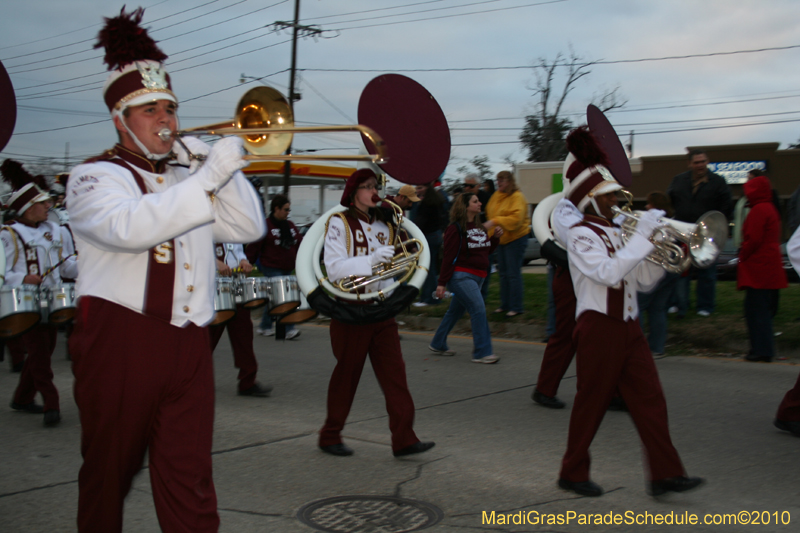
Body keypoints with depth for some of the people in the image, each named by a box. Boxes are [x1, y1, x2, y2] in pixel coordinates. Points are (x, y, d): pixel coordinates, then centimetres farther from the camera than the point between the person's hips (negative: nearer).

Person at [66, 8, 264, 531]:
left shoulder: (188, 178, 21)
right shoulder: (95, 177, 1)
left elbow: (250, 227, 11)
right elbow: (129, 227, -22)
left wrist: (219, 166, 0)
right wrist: (207, 178, -23)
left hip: (188, 344, 4)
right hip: (119, 338, -4)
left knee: (190, 483, 0)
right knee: (109, 472, 11)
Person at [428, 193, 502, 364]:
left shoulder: (479, 227, 14)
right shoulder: (456, 228, -10)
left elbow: (487, 250, 20)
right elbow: (448, 257, -12)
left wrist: (496, 237, 2)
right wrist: (442, 283, -13)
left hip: (477, 277, 8)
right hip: (461, 276, -8)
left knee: (455, 311, 16)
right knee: (478, 309, -15)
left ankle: (438, 345, 29)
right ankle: (482, 353, -10)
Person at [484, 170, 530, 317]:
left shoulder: (517, 197, -16)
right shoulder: (496, 196, 8)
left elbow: (516, 218, -26)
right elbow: (490, 213, 19)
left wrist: (495, 222, -30)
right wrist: (490, 226, 3)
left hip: (515, 239, -8)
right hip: (501, 239, 8)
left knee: (513, 274, -6)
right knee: (503, 273, 13)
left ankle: (516, 307, 1)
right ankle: (505, 305, 22)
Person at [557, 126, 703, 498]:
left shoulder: (616, 233, 15)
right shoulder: (580, 235, -10)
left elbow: (642, 282, 16)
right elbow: (609, 272, -25)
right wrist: (642, 236, -22)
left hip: (627, 327, 8)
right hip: (599, 326, -8)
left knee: (649, 399, 2)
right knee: (592, 402, 2)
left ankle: (665, 474, 4)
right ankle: (573, 473, 17)